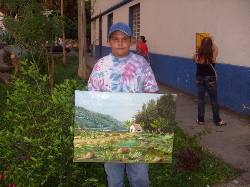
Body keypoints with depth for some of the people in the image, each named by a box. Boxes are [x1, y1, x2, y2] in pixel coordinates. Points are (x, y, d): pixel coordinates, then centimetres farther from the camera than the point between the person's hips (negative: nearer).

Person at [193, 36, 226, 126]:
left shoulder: (197, 55, -12)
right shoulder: (213, 56, -16)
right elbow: (215, 48, 7)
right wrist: (210, 41, 23)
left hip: (200, 78, 2)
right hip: (210, 79, -1)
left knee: (201, 99, 11)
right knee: (214, 100, 9)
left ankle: (200, 120, 18)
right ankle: (217, 120, 18)